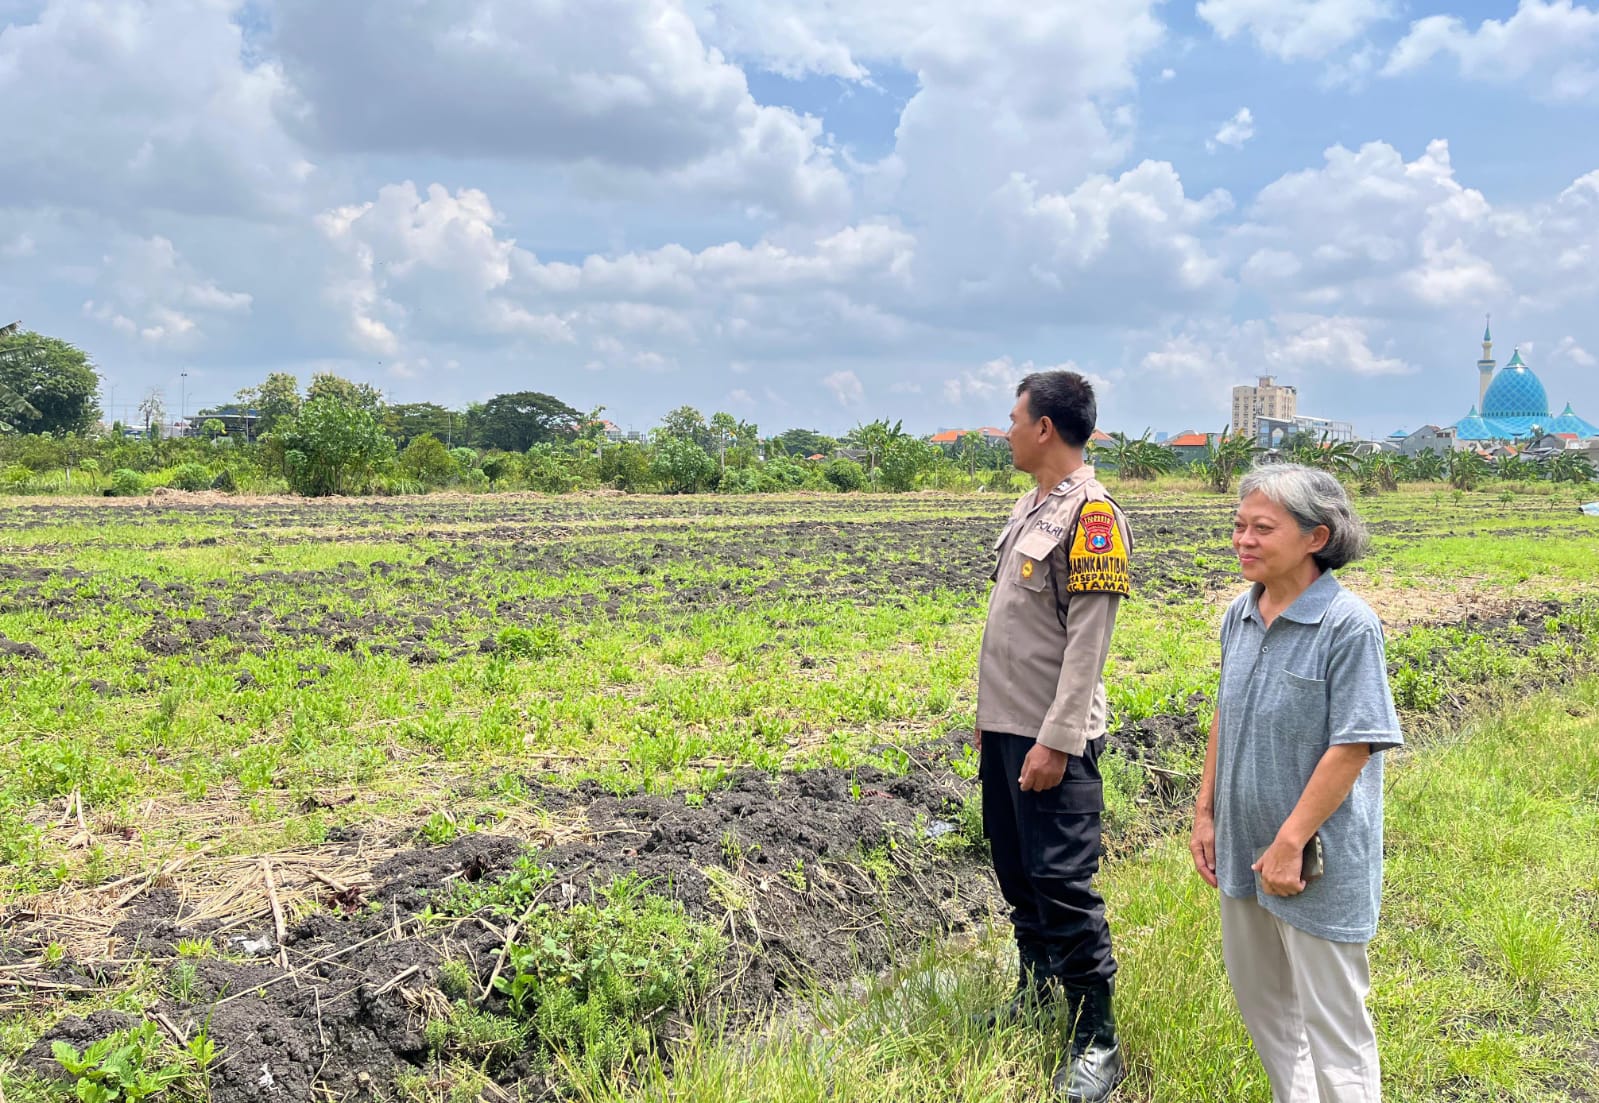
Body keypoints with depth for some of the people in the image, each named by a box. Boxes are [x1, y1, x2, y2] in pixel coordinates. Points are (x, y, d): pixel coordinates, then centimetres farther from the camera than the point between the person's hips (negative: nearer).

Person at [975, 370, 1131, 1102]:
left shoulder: (1092, 515, -15)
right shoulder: (1031, 505, 12)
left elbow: (1087, 643, -19)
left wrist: (1055, 741, -21)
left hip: (1050, 739, -9)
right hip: (1005, 727, 9)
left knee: (1063, 885, -6)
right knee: (1016, 871, 19)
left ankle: (1096, 1041, 6)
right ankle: (1038, 988, 36)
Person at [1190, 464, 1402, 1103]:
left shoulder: (1348, 625, -20)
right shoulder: (1240, 615, 1)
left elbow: (1352, 747, -21)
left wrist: (1290, 844, -19)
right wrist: (1204, 812, 9)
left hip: (1316, 859, -7)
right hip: (1243, 848, 7)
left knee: (1330, 1021, 7)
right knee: (1258, 995, 22)